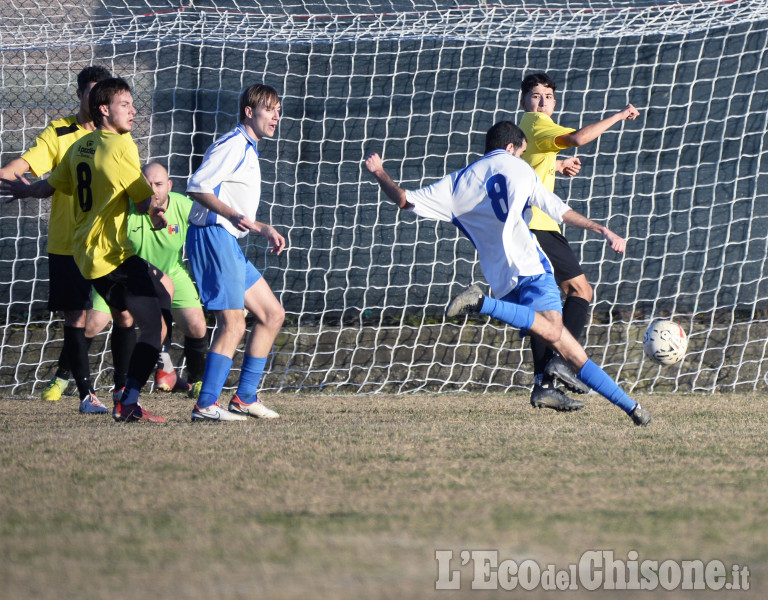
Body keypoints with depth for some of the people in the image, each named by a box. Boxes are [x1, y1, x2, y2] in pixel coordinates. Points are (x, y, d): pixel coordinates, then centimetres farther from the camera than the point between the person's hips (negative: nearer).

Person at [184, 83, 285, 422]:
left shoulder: (247, 150, 23)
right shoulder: (233, 145, -9)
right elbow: (197, 188, -20)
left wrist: (265, 230, 18)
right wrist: (234, 215, -28)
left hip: (228, 242, 11)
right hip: (212, 238, -11)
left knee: (272, 314, 12)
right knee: (233, 325, -14)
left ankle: (245, 398, 13)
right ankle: (206, 405, -13)